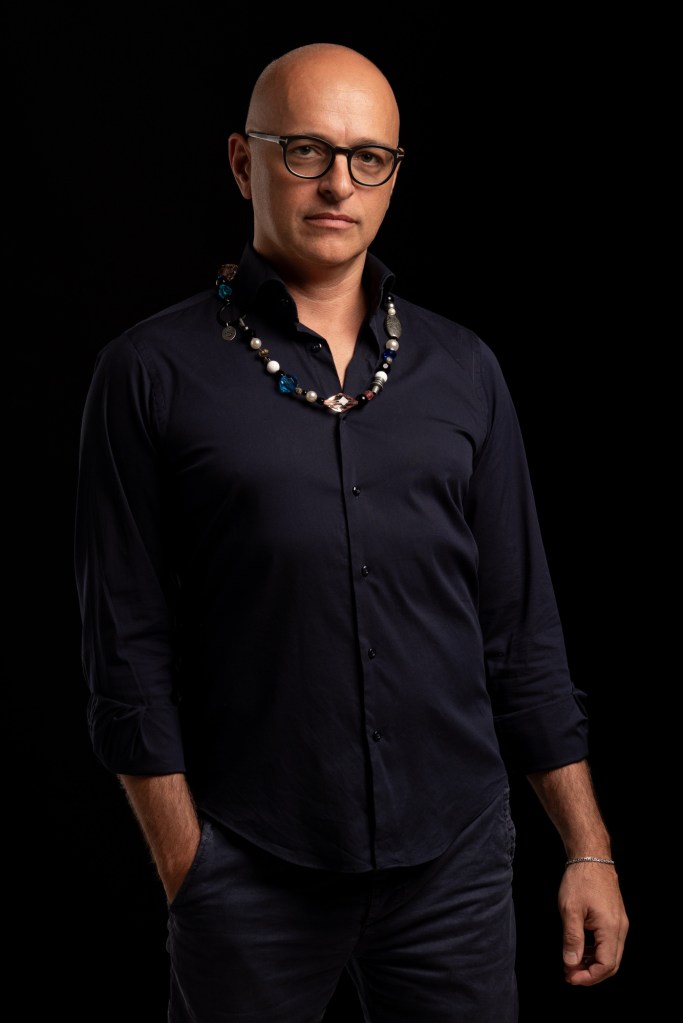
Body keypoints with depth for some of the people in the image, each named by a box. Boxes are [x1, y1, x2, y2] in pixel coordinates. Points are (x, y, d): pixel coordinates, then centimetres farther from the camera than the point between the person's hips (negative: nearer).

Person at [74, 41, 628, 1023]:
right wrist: (186, 868, -6)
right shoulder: (153, 373, -2)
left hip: (456, 859, 3)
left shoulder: (463, 370, 7)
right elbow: (129, 648, -3)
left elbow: (521, 634, 8)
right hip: (251, 869, -2)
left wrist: (590, 851, 6)